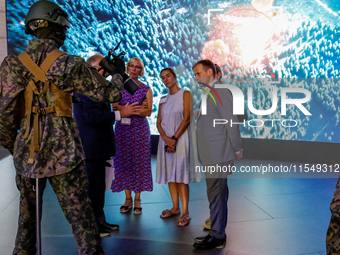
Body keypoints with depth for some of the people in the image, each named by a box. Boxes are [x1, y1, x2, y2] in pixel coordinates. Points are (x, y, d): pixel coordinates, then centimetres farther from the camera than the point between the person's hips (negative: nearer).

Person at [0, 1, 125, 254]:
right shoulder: (68, 64, -6)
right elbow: (111, 93, -2)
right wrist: (118, 74, 18)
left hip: (27, 153, 4)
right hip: (63, 153, -3)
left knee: (27, 218, 20)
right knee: (81, 215, 4)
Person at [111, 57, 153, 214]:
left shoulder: (146, 89, 5)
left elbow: (148, 111, -4)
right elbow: (114, 106, -2)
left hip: (140, 129, -1)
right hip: (122, 129, 1)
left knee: (139, 163, 0)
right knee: (123, 162, 2)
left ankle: (137, 199, 11)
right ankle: (128, 198, 14)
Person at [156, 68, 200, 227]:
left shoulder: (185, 94, 0)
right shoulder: (163, 100, 15)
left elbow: (186, 119, -10)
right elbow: (159, 122, 7)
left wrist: (174, 138, -15)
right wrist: (166, 138, -11)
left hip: (181, 138, -5)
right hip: (166, 139, 5)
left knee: (180, 174, -8)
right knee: (170, 173, 6)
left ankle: (185, 212, -2)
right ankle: (175, 207, 17)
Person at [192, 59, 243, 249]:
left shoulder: (221, 92, -12)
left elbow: (232, 122, -15)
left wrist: (237, 150, -10)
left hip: (218, 156, -9)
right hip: (212, 156, 9)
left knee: (216, 196, 0)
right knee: (217, 196, 17)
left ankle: (218, 237, 14)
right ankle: (217, 233, 29)